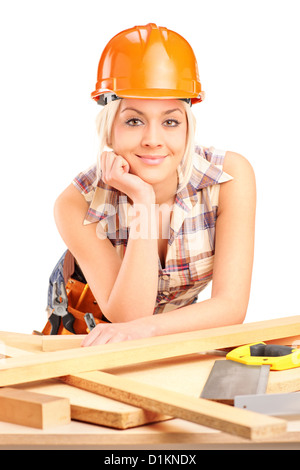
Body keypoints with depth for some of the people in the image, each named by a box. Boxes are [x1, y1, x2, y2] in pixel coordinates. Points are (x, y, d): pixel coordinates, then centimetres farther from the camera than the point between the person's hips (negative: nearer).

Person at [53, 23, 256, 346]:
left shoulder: (231, 177, -22)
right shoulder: (78, 205, -25)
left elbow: (232, 305, -25)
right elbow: (128, 315, -29)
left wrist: (145, 328, -44)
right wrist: (143, 203, -37)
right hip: (92, 346, -2)